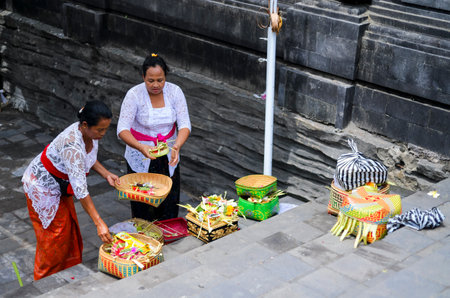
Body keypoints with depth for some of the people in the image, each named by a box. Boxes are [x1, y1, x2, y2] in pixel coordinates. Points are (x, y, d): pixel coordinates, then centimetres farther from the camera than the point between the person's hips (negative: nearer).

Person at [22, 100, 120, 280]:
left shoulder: (90, 133, -14)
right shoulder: (72, 147, -40)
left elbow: (89, 158, 8)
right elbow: (80, 190, -40)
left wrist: (106, 174, -9)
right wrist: (99, 223, -40)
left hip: (60, 185, 8)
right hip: (42, 187, -8)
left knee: (69, 230, 16)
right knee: (55, 236, 3)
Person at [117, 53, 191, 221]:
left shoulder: (175, 91, -10)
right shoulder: (134, 95, -18)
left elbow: (184, 125, -12)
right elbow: (122, 129, -22)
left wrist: (176, 146, -32)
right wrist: (141, 147, -40)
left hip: (168, 157, 3)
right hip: (140, 157, -3)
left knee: (169, 208, 10)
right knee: (142, 209, 3)